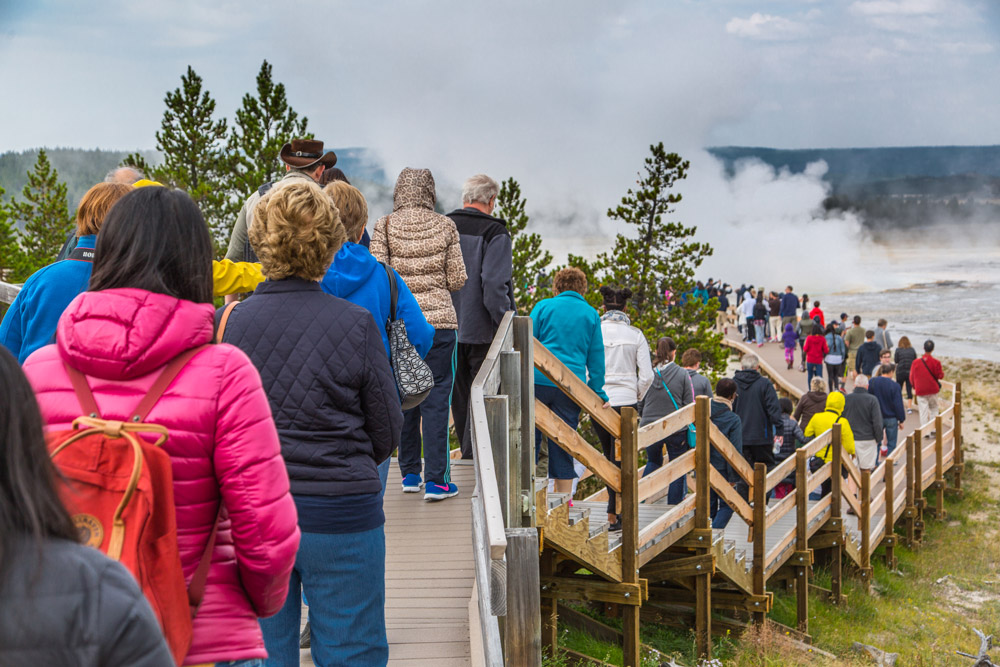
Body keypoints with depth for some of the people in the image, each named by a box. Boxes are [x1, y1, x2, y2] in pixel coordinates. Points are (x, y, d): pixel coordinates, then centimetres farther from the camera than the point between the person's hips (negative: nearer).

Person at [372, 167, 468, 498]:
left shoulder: (385, 226, -1)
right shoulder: (445, 226, -1)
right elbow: (457, 279, 0)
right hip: (439, 320, -1)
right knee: (436, 398, 1)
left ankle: (410, 473, 19)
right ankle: (436, 479, -2)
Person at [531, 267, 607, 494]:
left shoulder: (544, 306, 6)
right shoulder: (591, 314, 10)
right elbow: (596, 357, 11)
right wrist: (598, 393, 15)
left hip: (538, 380, -1)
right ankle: (563, 497, 9)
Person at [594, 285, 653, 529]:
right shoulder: (635, 335, -1)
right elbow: (647, 376, -5)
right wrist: (637, 396, 12)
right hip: (626, 401, -1)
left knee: (610, 456, 17)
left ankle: (615, 510, 18)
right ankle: (615, 512, 0)